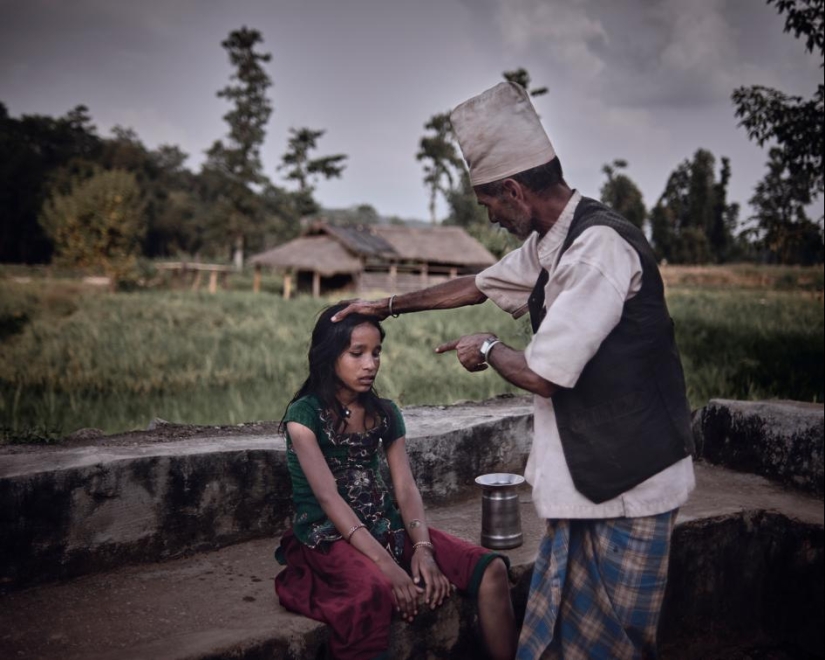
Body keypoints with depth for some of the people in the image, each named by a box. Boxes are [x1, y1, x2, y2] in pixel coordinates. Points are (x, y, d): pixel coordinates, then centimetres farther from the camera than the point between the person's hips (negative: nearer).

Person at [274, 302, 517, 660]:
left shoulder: (385, 413, 9)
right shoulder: (304, 414, -8)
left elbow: (406, 487, 2)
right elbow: (328, 495, -17)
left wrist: (422, 547, -18)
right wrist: (384, 562, -27)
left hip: (386, 526, 6)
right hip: (329, 535, -5)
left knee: (491, 568, -14)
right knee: (375, 591, -40)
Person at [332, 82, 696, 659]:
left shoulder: (599, 246, -23)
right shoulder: (549, 245, 7)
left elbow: (541, 374, -23)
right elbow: (479, 285, 24)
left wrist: (488, 348, -3)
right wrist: (391, 305, 29)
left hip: (629, 482, -9)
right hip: (587, 475, 9)